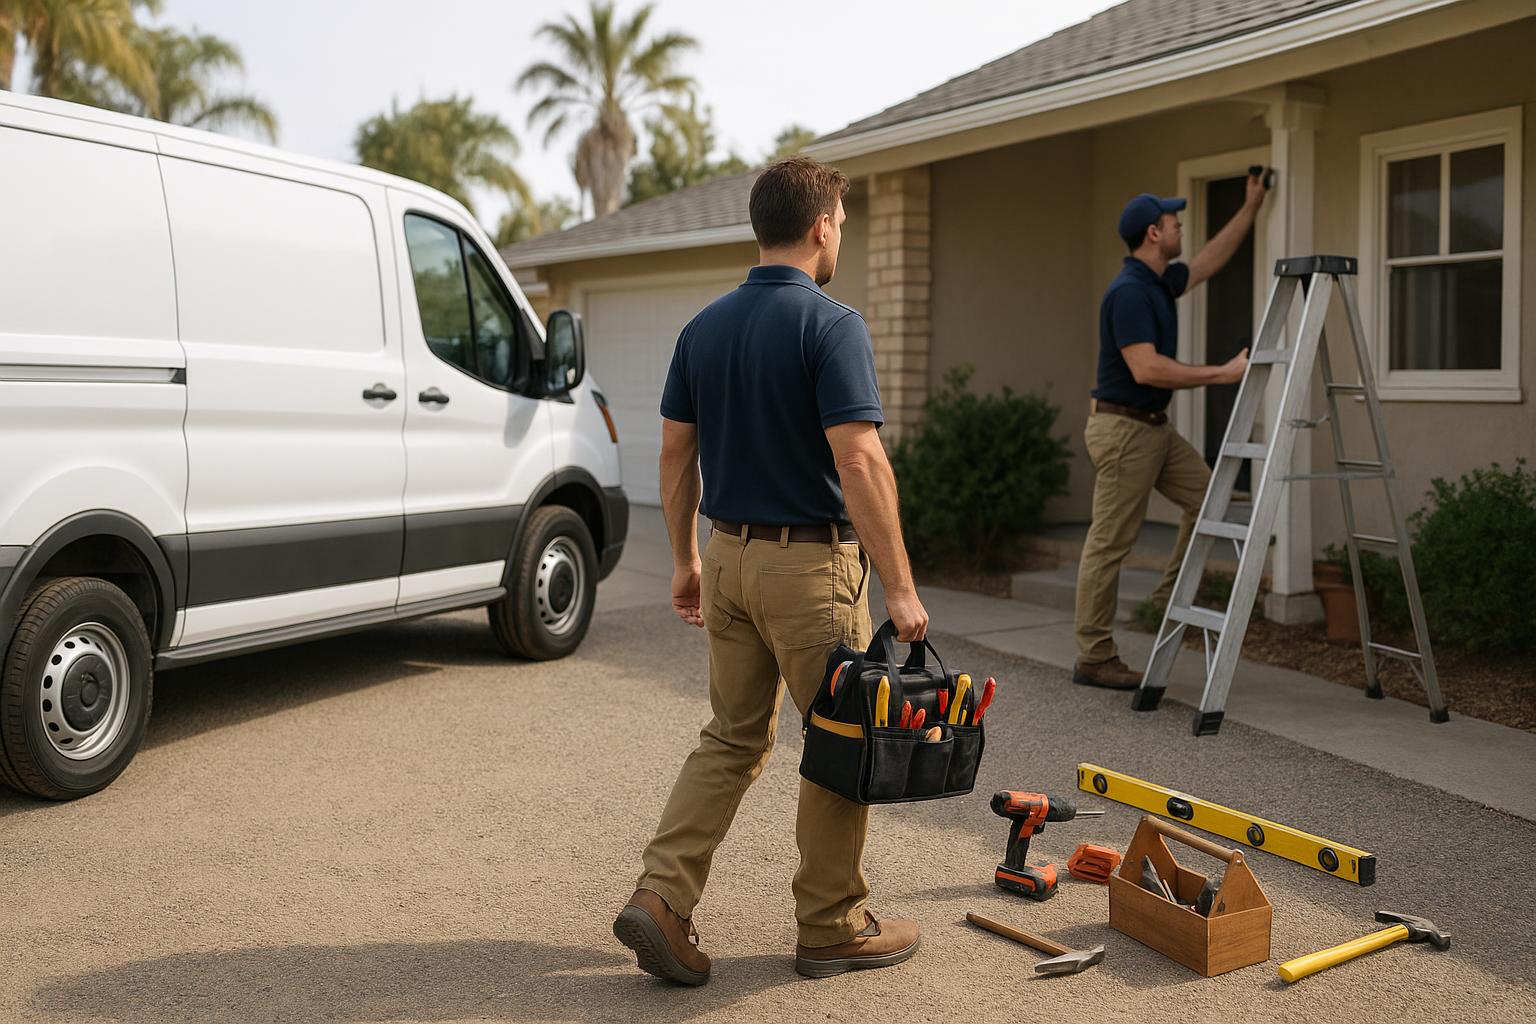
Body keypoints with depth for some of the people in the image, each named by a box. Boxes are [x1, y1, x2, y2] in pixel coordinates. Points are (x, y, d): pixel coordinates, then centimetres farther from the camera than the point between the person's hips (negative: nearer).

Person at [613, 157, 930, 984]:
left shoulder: (703, 327, 6)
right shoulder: (830, 325, -16)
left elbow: (676, 455, 9)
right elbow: (860, 462, -23)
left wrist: (685, 560, 18)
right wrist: (900, 587, -19)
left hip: (728, 554, 7)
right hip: (811, 561, -7)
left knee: (732, 739, 16)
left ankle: (661, 897, 6)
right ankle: (833, 927, 19)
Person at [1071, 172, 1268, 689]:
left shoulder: (1161, 282, 11)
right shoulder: (1128, 291, -20)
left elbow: (1212, 259, 28)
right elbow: (1146, 369, -27)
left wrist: (1252, 206, 29)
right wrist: (1222, 373, -23)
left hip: (1155, 426, 10)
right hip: (1121, 427, -10)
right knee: (1109, 544, -4)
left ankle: (1172, 597, 19)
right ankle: (1094, 658, 4)